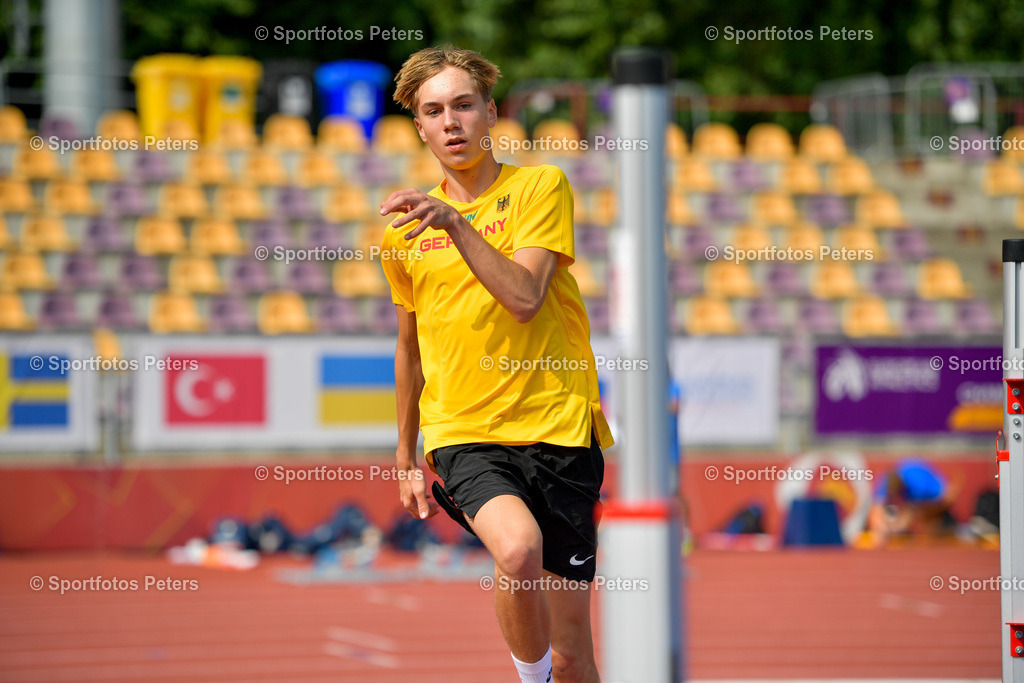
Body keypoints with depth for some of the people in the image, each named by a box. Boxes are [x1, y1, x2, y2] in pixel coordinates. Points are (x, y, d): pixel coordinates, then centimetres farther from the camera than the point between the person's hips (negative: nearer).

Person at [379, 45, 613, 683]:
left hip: (558, 428, -1)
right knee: (518, 547, -32)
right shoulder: (408, 227, 12)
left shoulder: (540, 186, 1)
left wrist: (455, 224, -21)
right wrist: (406, 458, 27)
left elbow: (525, 297, -14)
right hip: (462, 434, 1)